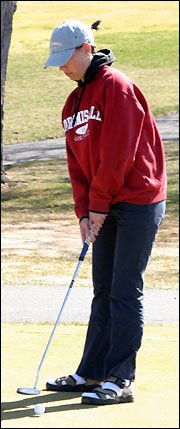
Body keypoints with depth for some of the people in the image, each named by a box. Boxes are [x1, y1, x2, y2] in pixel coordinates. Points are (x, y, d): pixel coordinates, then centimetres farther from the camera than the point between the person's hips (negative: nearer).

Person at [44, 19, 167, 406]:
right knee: (104, 292, 10)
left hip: (139, 204, -8)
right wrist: (84, 210, 2)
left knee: (125, 292, -8)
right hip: (105, 209, 8)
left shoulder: (117, 87, -13)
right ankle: (92, 374, 14)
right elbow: (77, 161, 14)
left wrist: (99, 204, -12)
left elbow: (118, 152, -16)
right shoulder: (74, 103, 14)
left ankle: (120, 381, -7)